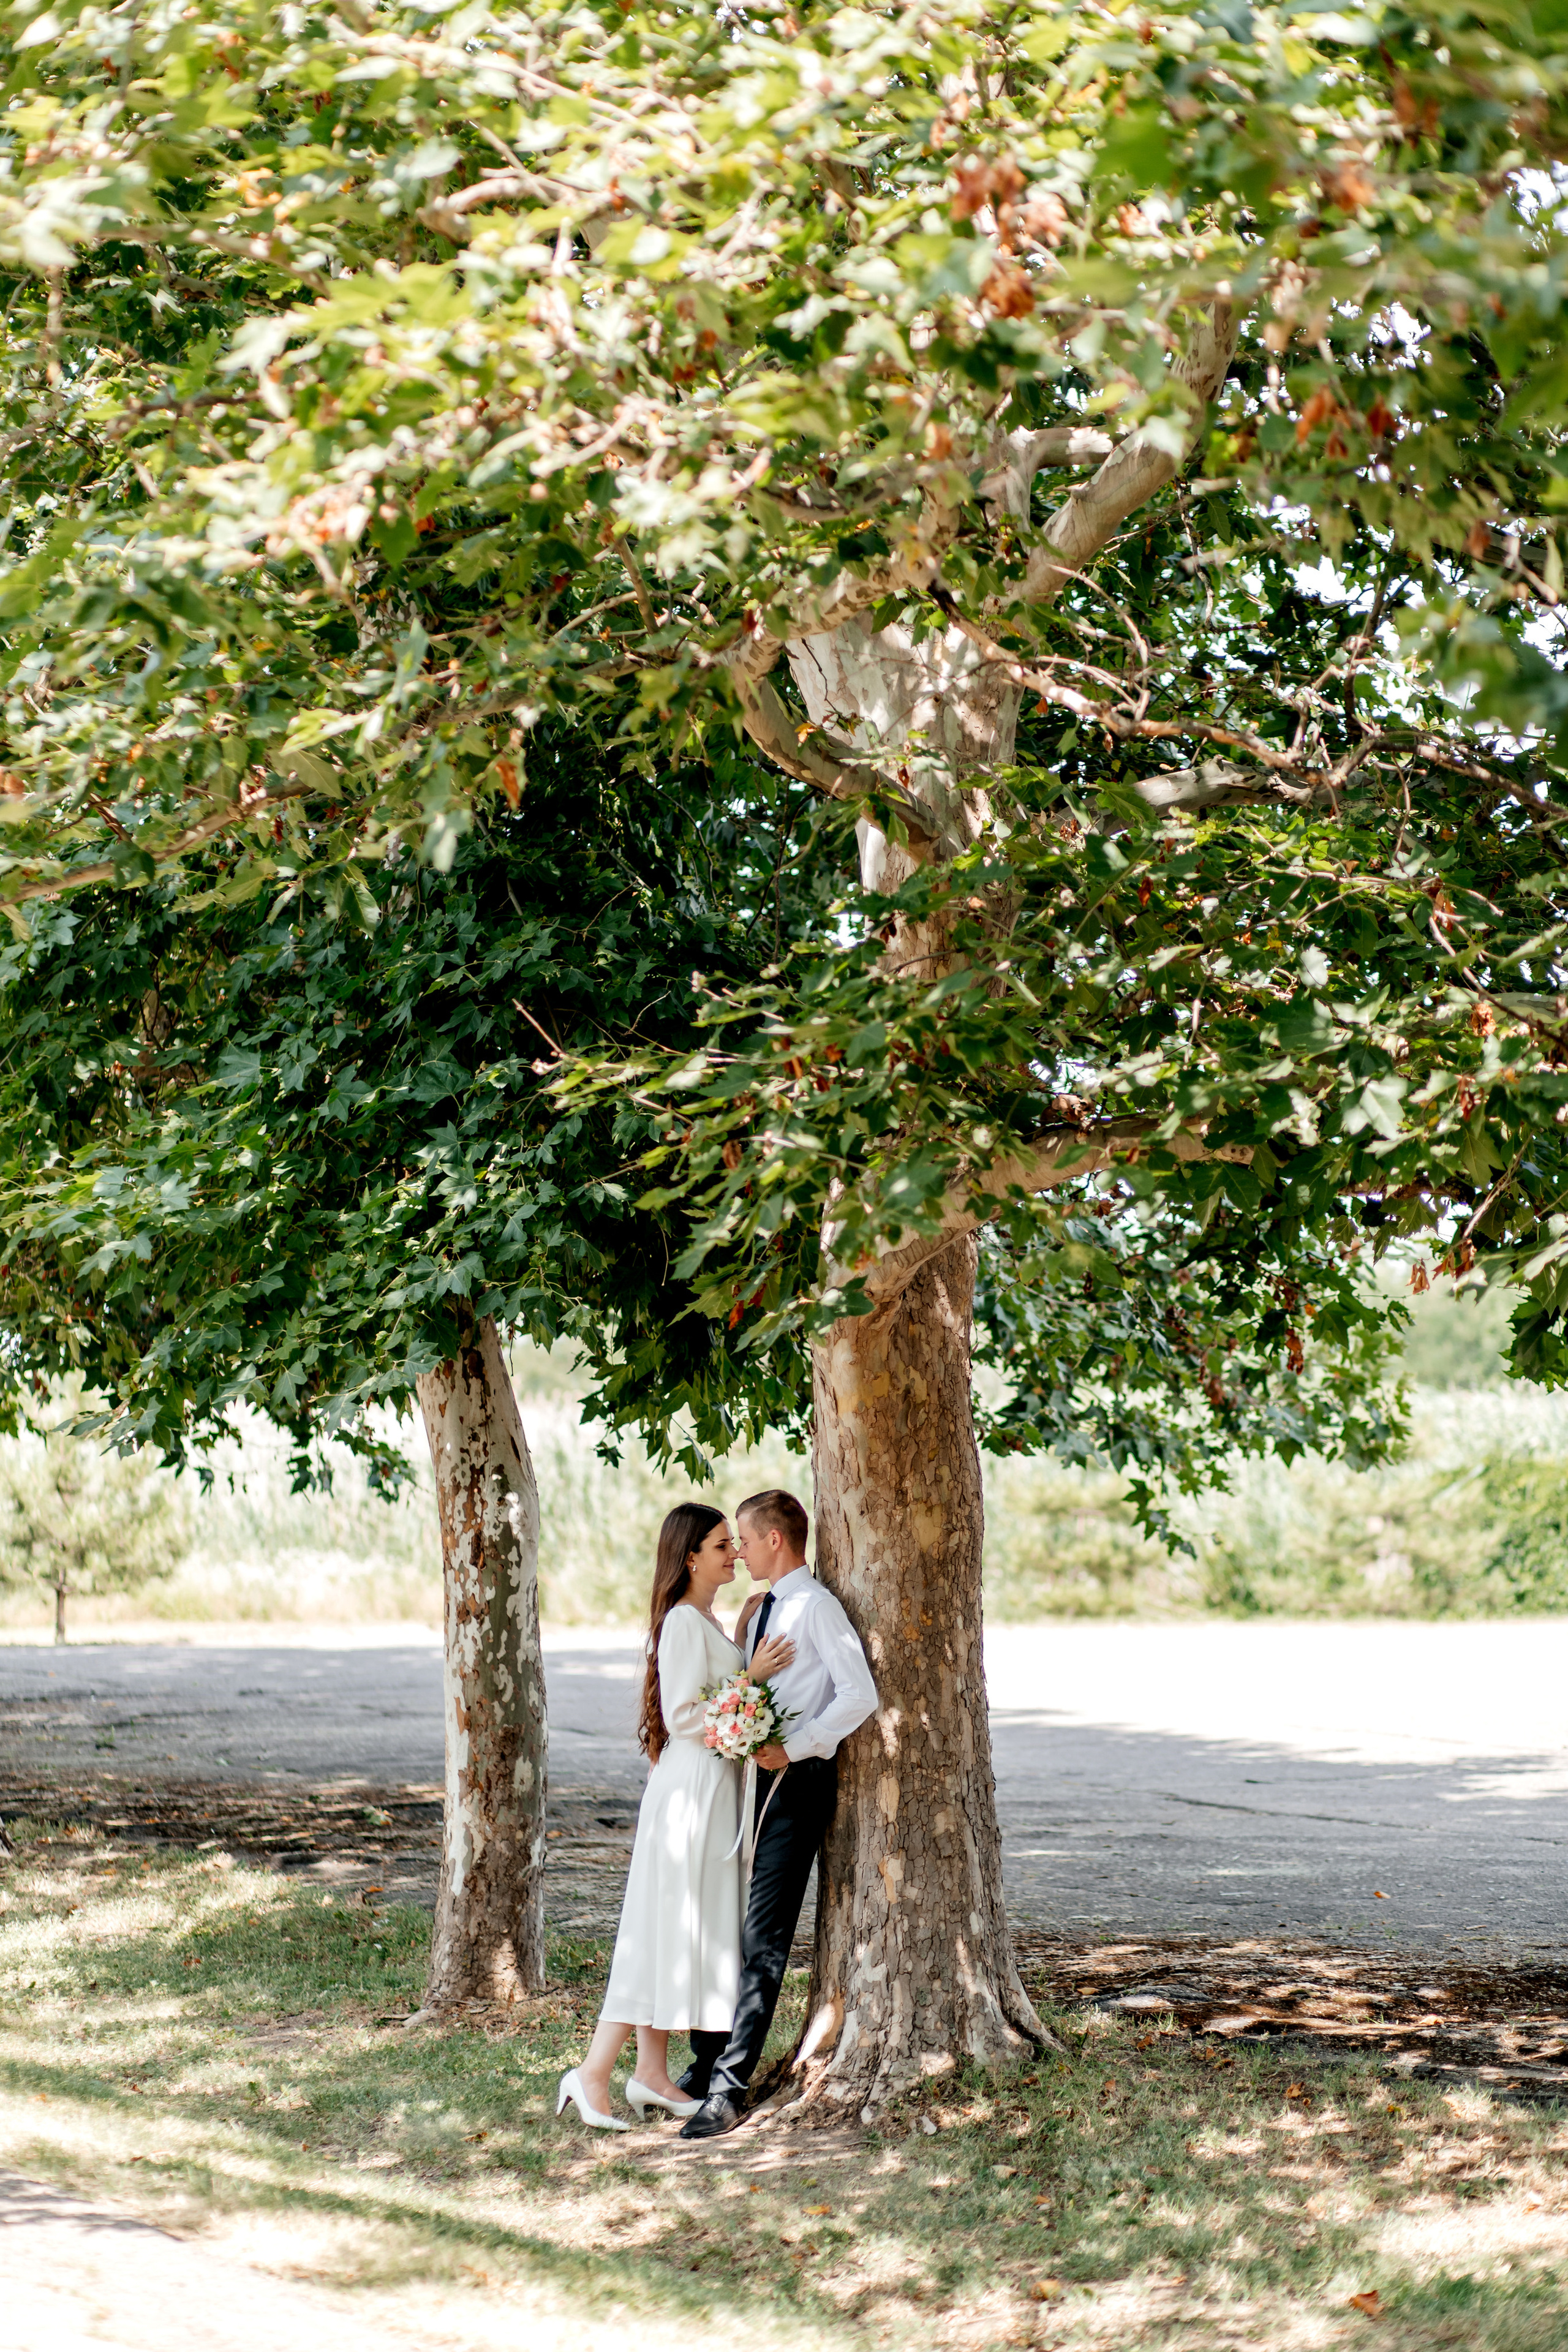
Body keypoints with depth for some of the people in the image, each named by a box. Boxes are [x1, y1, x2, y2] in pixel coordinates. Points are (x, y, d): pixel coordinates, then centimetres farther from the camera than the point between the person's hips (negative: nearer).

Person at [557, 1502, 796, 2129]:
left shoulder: (706, 1621, 15)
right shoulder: (684, 1622, -15)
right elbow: (683, 1717, -19)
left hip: (711, 1788, 10)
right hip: (691, 1788, -10)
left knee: (687, 1933, 10)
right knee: (671, 1931, -10)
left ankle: (651, 2075, 13)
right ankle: (593, 2073, -11)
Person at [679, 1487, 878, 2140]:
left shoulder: (816, 1607, -10)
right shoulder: (761, 1610, 17)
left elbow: (860, 1695, -18)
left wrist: (792, 1748, -20)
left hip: (796, 1783, -9)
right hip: (752, 1776, 9)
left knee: (762, 1939, -10)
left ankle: (727, 2089, -12)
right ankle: (706, 2065, 21)